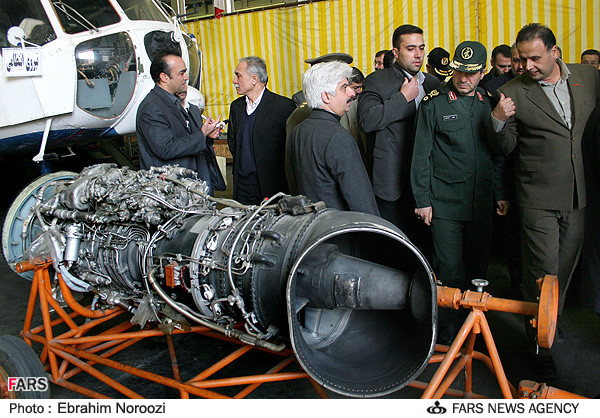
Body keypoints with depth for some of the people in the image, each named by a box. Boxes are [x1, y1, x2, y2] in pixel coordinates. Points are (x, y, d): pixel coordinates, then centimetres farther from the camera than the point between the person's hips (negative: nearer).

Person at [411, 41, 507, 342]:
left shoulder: (489, 103, 10)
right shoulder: (433, 103, -3)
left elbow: (498, 153, 15)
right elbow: (421, 155, -3)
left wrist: (501, 193, 12)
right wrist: (422, 200, -6)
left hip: (482, 202, 4)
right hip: (445, 202, -4)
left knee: (478, 266, 11)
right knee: (449, 270, -3)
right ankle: (449, 336, 12)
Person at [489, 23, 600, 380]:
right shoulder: (513, 92, -6)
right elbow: (505, 148, -3)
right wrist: (499, 121, -22)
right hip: (539, 200, -4)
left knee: (566, 267, 18)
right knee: (543, 272, -1)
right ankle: (541, 345, 13)